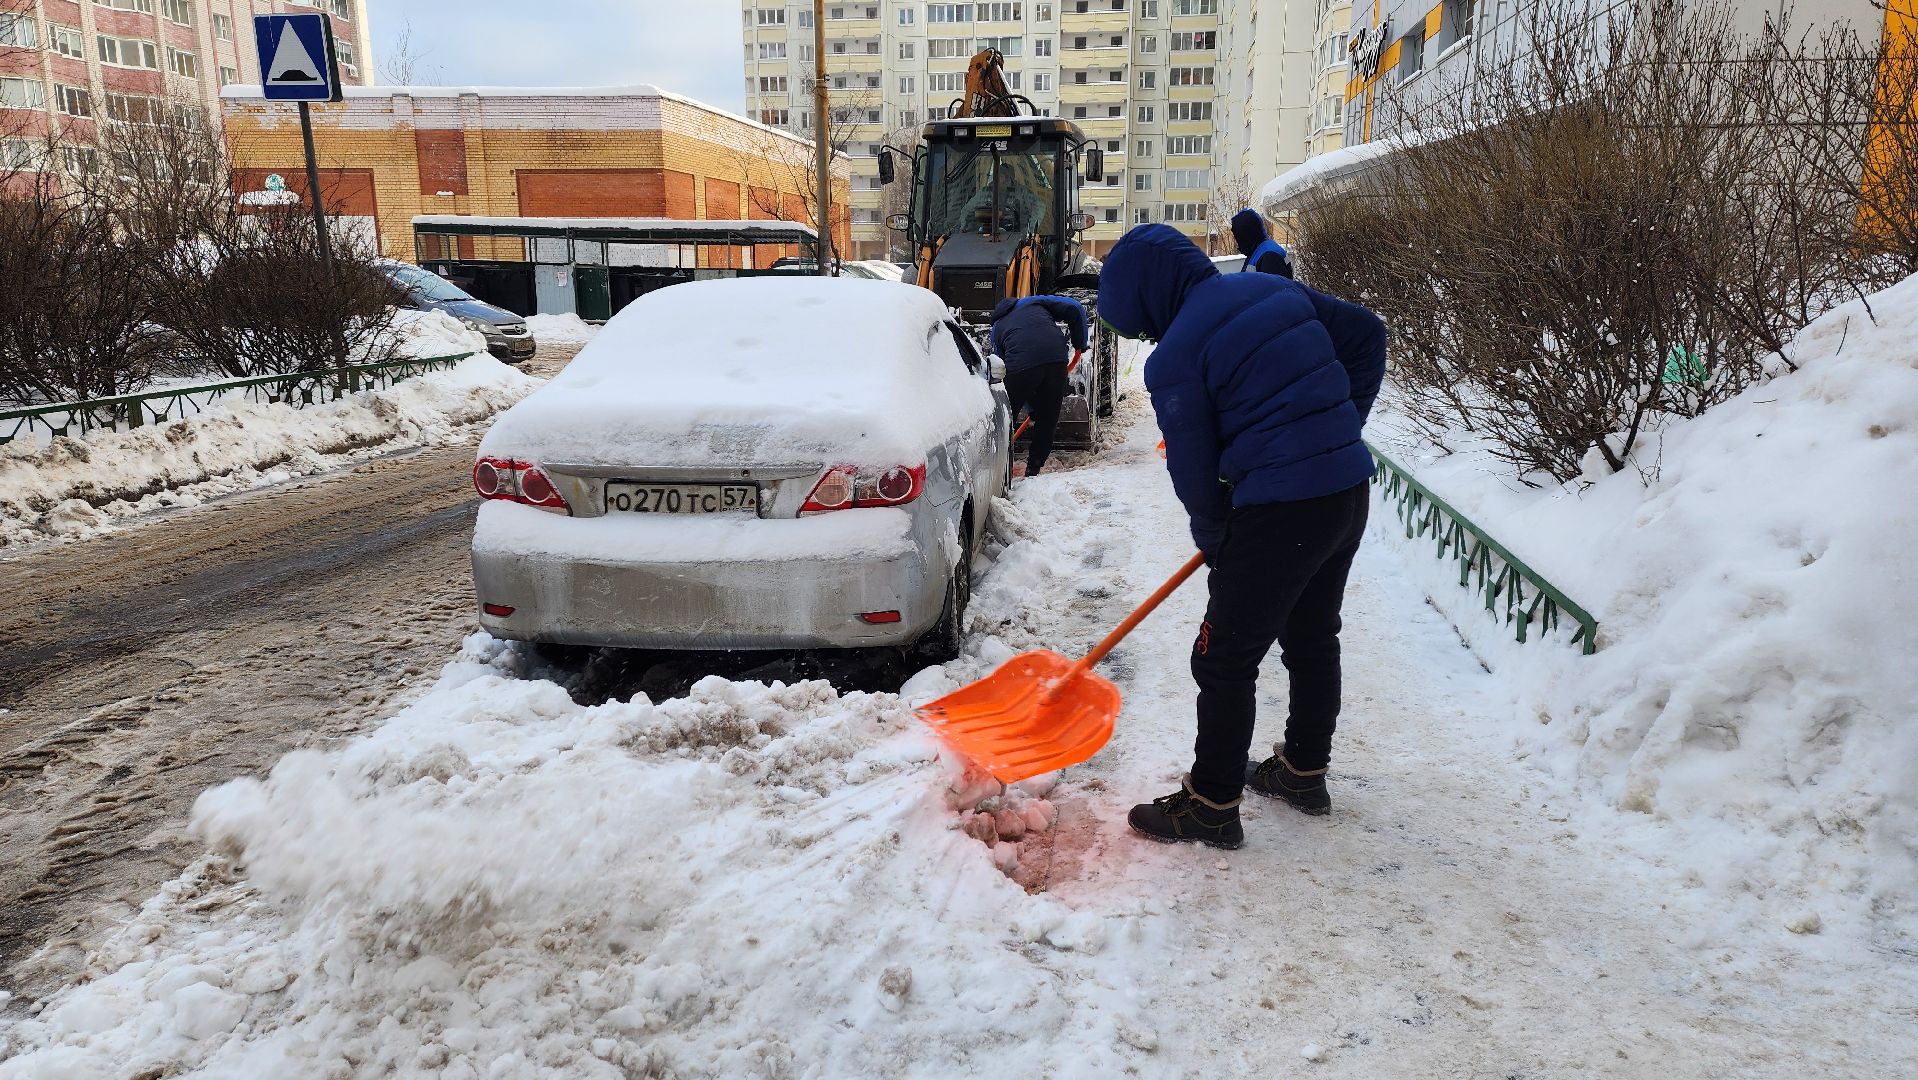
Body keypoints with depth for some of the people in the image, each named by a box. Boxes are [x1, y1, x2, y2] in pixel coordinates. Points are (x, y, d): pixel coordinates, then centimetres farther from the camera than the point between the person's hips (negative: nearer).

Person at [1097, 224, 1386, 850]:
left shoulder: (1175, 358, -13)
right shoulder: (1277, 289, 7)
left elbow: (1193, 470, -8)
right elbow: (1367, 335, 15)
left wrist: (1214, 540, 9)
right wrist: (1338, 427, 17)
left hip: (1281, 510, -8)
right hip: (1350, 491, 9)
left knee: (1224, 658, 4)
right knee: (1313, 638, 22)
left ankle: (1212, 804, 14)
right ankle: (1303, 771, 39)